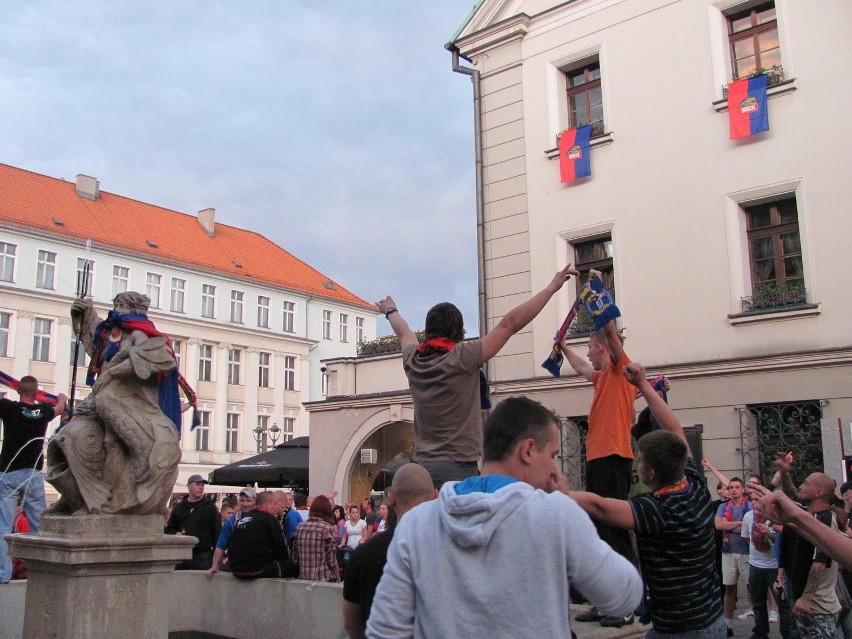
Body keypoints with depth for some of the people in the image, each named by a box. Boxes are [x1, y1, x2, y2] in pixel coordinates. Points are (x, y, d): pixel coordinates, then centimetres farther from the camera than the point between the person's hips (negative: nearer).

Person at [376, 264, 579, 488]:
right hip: (457, 467, -6)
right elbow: (509, 324, -6)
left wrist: (391, 311, 52)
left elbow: (404, 333, 29)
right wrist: (552, 287, 0)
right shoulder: (462, 358, -9)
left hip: (420, 465, 6)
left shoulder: (413, 360, 6)